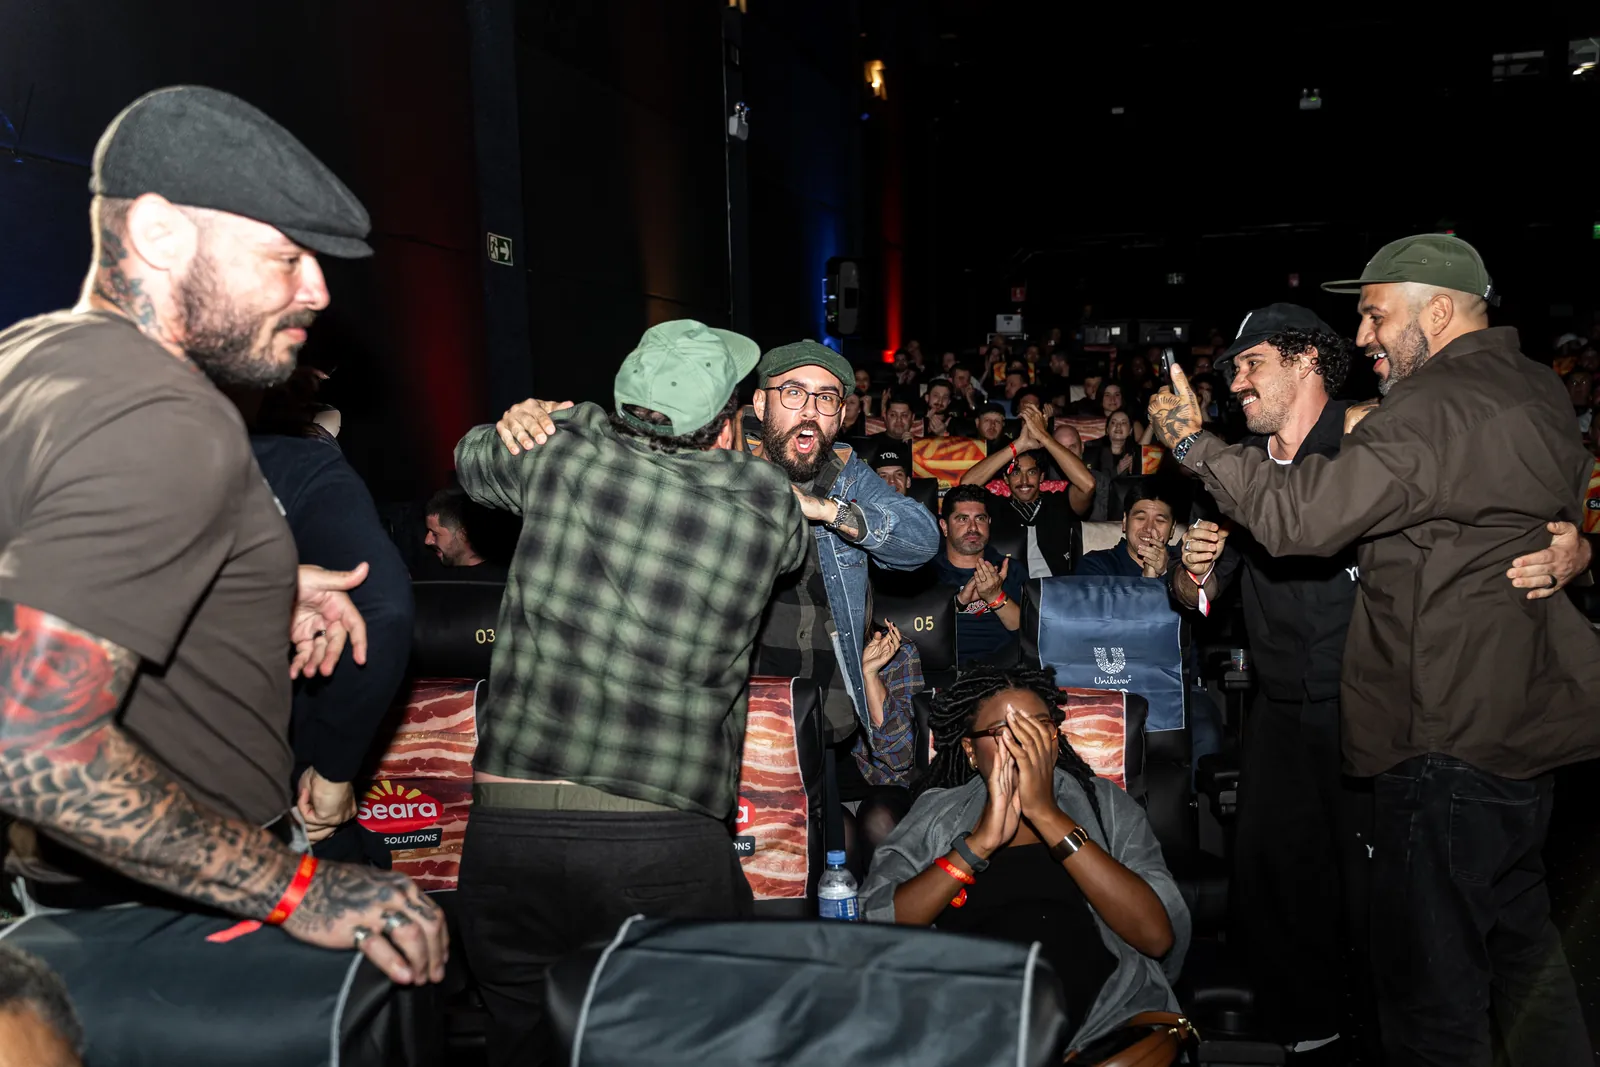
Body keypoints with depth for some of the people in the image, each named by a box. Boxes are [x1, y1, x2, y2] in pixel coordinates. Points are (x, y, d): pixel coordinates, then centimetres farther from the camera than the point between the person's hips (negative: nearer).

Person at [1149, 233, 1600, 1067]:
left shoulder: (1434, 411, -20)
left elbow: (1294, 516, -25)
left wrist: (1192, 443, -14)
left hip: (1450, 742, -10)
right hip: (1523, 723, 10)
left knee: (1428, 976, 3)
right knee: (1518, 944, 25)